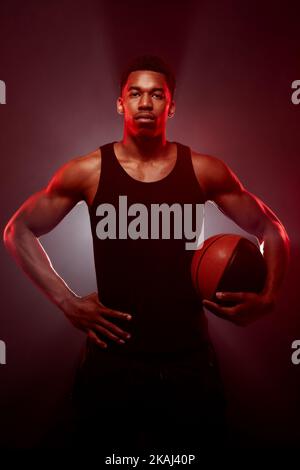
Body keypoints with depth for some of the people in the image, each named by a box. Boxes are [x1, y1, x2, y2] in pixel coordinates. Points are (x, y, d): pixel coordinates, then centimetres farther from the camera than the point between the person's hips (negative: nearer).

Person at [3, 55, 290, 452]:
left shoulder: (205, 170, -2)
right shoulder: (87, 171, -4)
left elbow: (271, 230, 9)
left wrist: (268, 297, -6)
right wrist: (66, 301, -5)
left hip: (189, 358, 1)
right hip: (112, 357, 0)